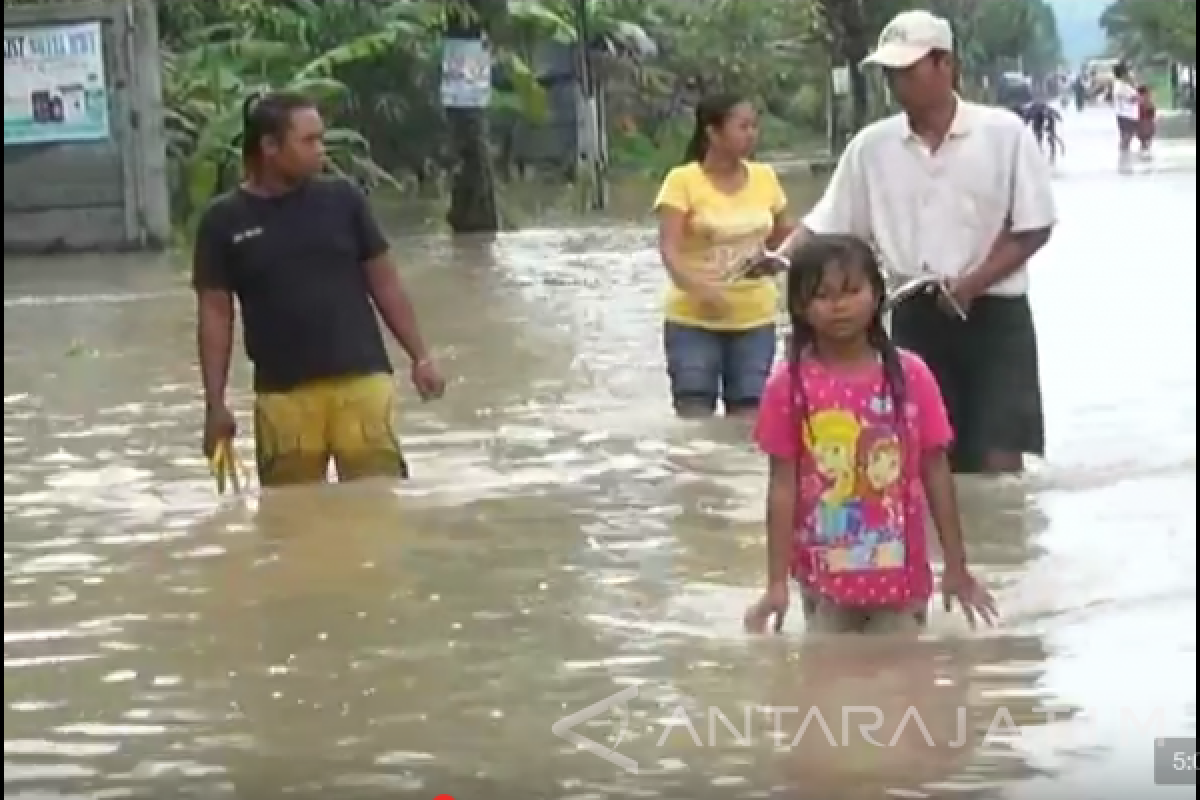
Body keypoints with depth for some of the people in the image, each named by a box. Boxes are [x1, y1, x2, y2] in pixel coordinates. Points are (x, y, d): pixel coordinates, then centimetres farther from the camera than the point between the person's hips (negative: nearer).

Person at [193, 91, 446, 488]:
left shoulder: (342, 199, 4)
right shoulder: (224, 220, 1)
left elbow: (384, 283, 9)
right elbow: (215, 312, 4)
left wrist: (420, 357, 5)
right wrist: (215, 403, -1)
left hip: (361, 381, 1)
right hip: (283, 394, -1)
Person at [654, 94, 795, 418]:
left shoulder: (765, 177, 5)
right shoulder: (682, 180, -8)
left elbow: (780, 237, 19)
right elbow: (669, 250, -18)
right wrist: (699, 289, -34)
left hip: (754, 318, 4)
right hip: (693, 319, -4)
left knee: (749, 415, 4)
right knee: (694, 417, -5)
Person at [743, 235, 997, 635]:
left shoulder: (910, 376, -4)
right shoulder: (790, 384, -7)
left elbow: (936, 473, 1)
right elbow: (783, 486, -5)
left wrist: (956, 566, 2)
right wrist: (777, 582, -8)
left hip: (900, 575, 1)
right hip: (826, 576, -1)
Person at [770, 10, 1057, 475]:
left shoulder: (1003, 133, -6)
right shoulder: (871, 145, 3)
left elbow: (1034, 227, -5)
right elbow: (826, 226, 6)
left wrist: (970, 285, -16)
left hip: (993, 315, -3)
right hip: (915, 318, 3)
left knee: (998, 460, -6)